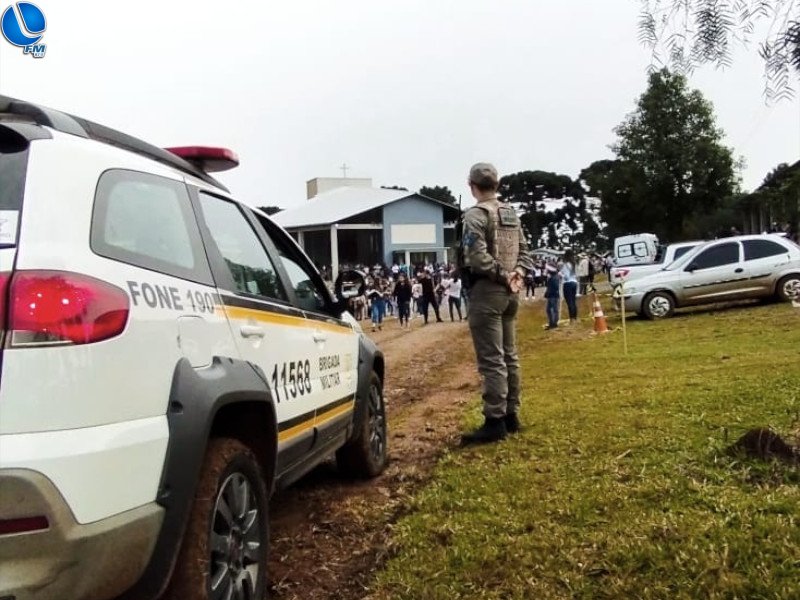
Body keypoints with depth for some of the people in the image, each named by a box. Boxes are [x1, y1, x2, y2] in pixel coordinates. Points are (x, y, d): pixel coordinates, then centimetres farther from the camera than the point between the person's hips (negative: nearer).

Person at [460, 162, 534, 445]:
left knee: (491, 360, -6)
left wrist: (501, 276, -12)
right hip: (510, 292, 9)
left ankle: (495, 421, -3)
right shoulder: (511, 214, 15)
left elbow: (478, 257, -22)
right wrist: (516, 276, 1)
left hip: (487, 291, -9)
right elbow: (524, 251, 15)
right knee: (509, 356, 14)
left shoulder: (475, 215, -11)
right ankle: (510, 415, 21)